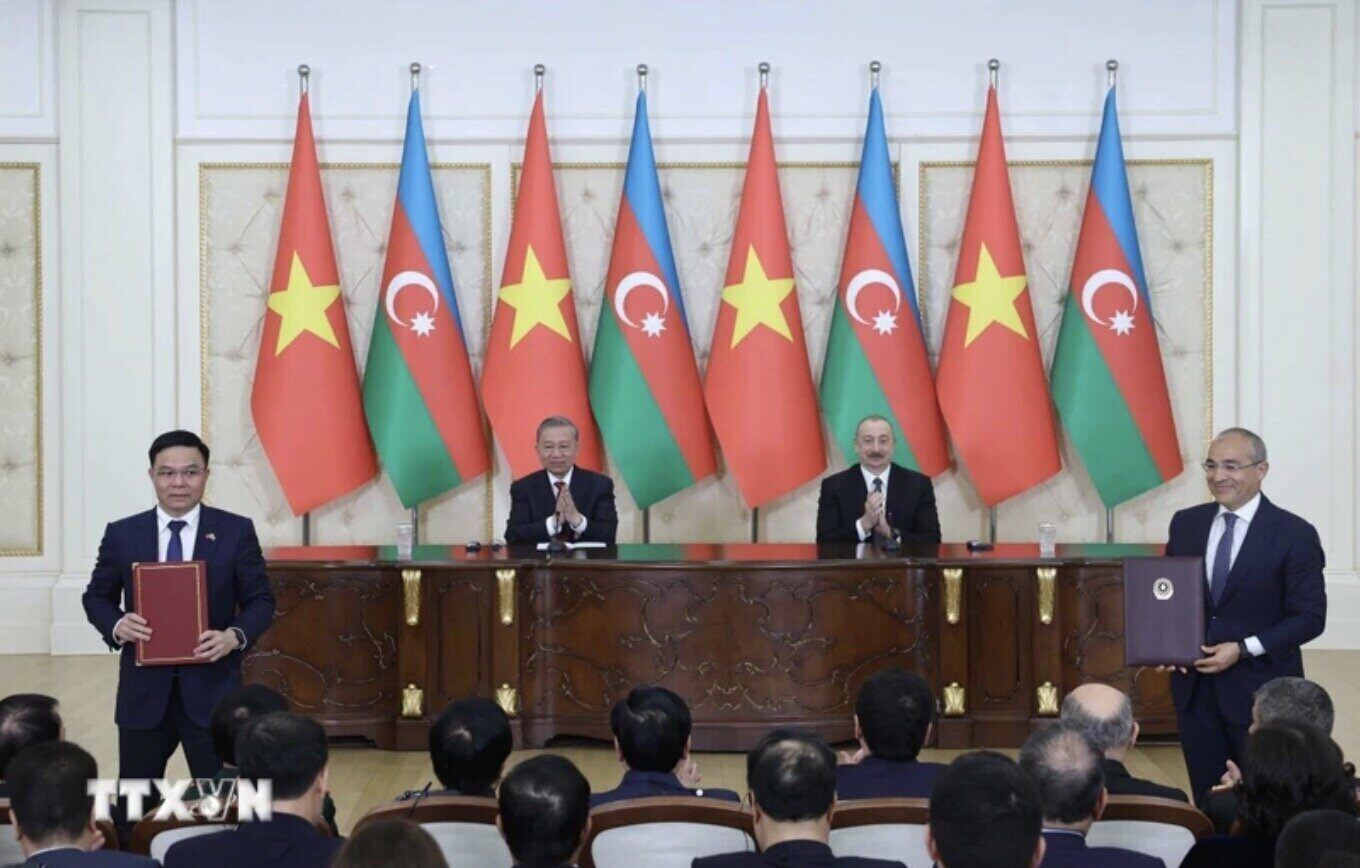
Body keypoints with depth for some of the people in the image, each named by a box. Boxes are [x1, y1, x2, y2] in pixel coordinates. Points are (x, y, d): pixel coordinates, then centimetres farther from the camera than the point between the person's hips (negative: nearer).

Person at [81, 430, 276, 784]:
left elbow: (260, 600, 3)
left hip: (212, 689, -1)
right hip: (144, 689, 2)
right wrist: (116, 624, -12)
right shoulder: (122, 534, 4)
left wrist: (235, 636, -18)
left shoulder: (237, 531, 0)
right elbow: (97, 597, 11)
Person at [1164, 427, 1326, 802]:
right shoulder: (1186, 524, 6)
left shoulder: (1294, 535, -8)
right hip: (1194, 686, 4)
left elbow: (1310, 617, -9)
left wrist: (1243, 649, -17)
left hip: (1260, 690, -4)